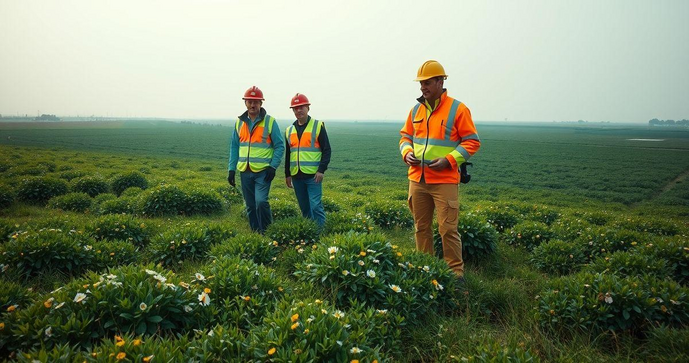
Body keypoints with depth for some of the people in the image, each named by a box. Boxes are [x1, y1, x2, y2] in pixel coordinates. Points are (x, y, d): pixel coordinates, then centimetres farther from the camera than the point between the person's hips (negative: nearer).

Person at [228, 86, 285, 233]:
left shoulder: (270, 121, -3)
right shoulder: (239, 122, 10)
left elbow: (279, 146, -3)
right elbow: (234, 147, 14)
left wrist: (273, 166, -12)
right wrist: (231, 169, 7)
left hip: (263, 171, -4)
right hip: (245, 171, 5)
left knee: (261, 201, -16)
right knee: (250, 206, 8)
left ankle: (268, 231, 2)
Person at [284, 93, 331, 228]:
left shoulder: (318, 126, -2)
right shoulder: (289, 130, 13)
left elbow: (326, 150, -5)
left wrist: (321, 170, -13)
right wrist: (287, 175, 15)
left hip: (313, 176, -5)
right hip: (296, 176, 5)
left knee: (316, 206, -9)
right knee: (304, 208, 11)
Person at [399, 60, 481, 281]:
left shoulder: (457, 109, -6)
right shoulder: (416, 110, 10)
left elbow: (472, 142, -5)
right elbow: (405, 136, 21)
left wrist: (449, 159, -16)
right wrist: (407, 152, -1)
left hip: (444, 180, -5)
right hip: (417, 178, 6)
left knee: (448, 229, -3)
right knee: (421, 227, 13)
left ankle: (456, 271, 11)